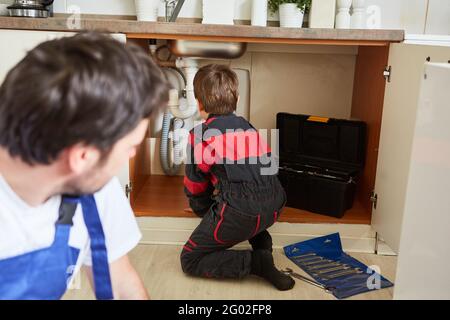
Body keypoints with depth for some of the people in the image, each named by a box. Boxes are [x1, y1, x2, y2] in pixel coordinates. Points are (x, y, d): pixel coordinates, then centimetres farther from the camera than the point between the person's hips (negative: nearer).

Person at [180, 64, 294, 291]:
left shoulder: (200, 135, 3)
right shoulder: (247, 127, 19)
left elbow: (195, 185, 12)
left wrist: (203, 210, 33)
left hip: (240, 214, -6)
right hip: (274, 207, 7)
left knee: (190, 260, 10)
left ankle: (255, 262, -7)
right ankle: (262, 242, 20)